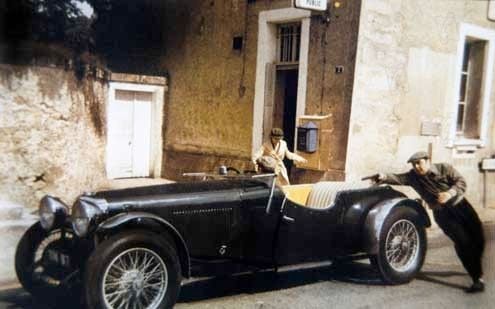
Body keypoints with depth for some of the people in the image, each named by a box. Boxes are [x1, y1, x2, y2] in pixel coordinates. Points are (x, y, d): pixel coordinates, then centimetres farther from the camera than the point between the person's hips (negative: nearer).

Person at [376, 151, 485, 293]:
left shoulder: (444, 168, -9)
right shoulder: (413, 177, -4)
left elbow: (461, 182, -16)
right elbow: (399, 178, -16)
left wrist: (450, 193, -34)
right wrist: (384, 177, -36)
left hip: (460, 205, 1)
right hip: (442, 213, -1)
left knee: (478, 238, 5)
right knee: (462, 241, -19)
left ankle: (476, 268, 34)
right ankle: (477, 278, -15)